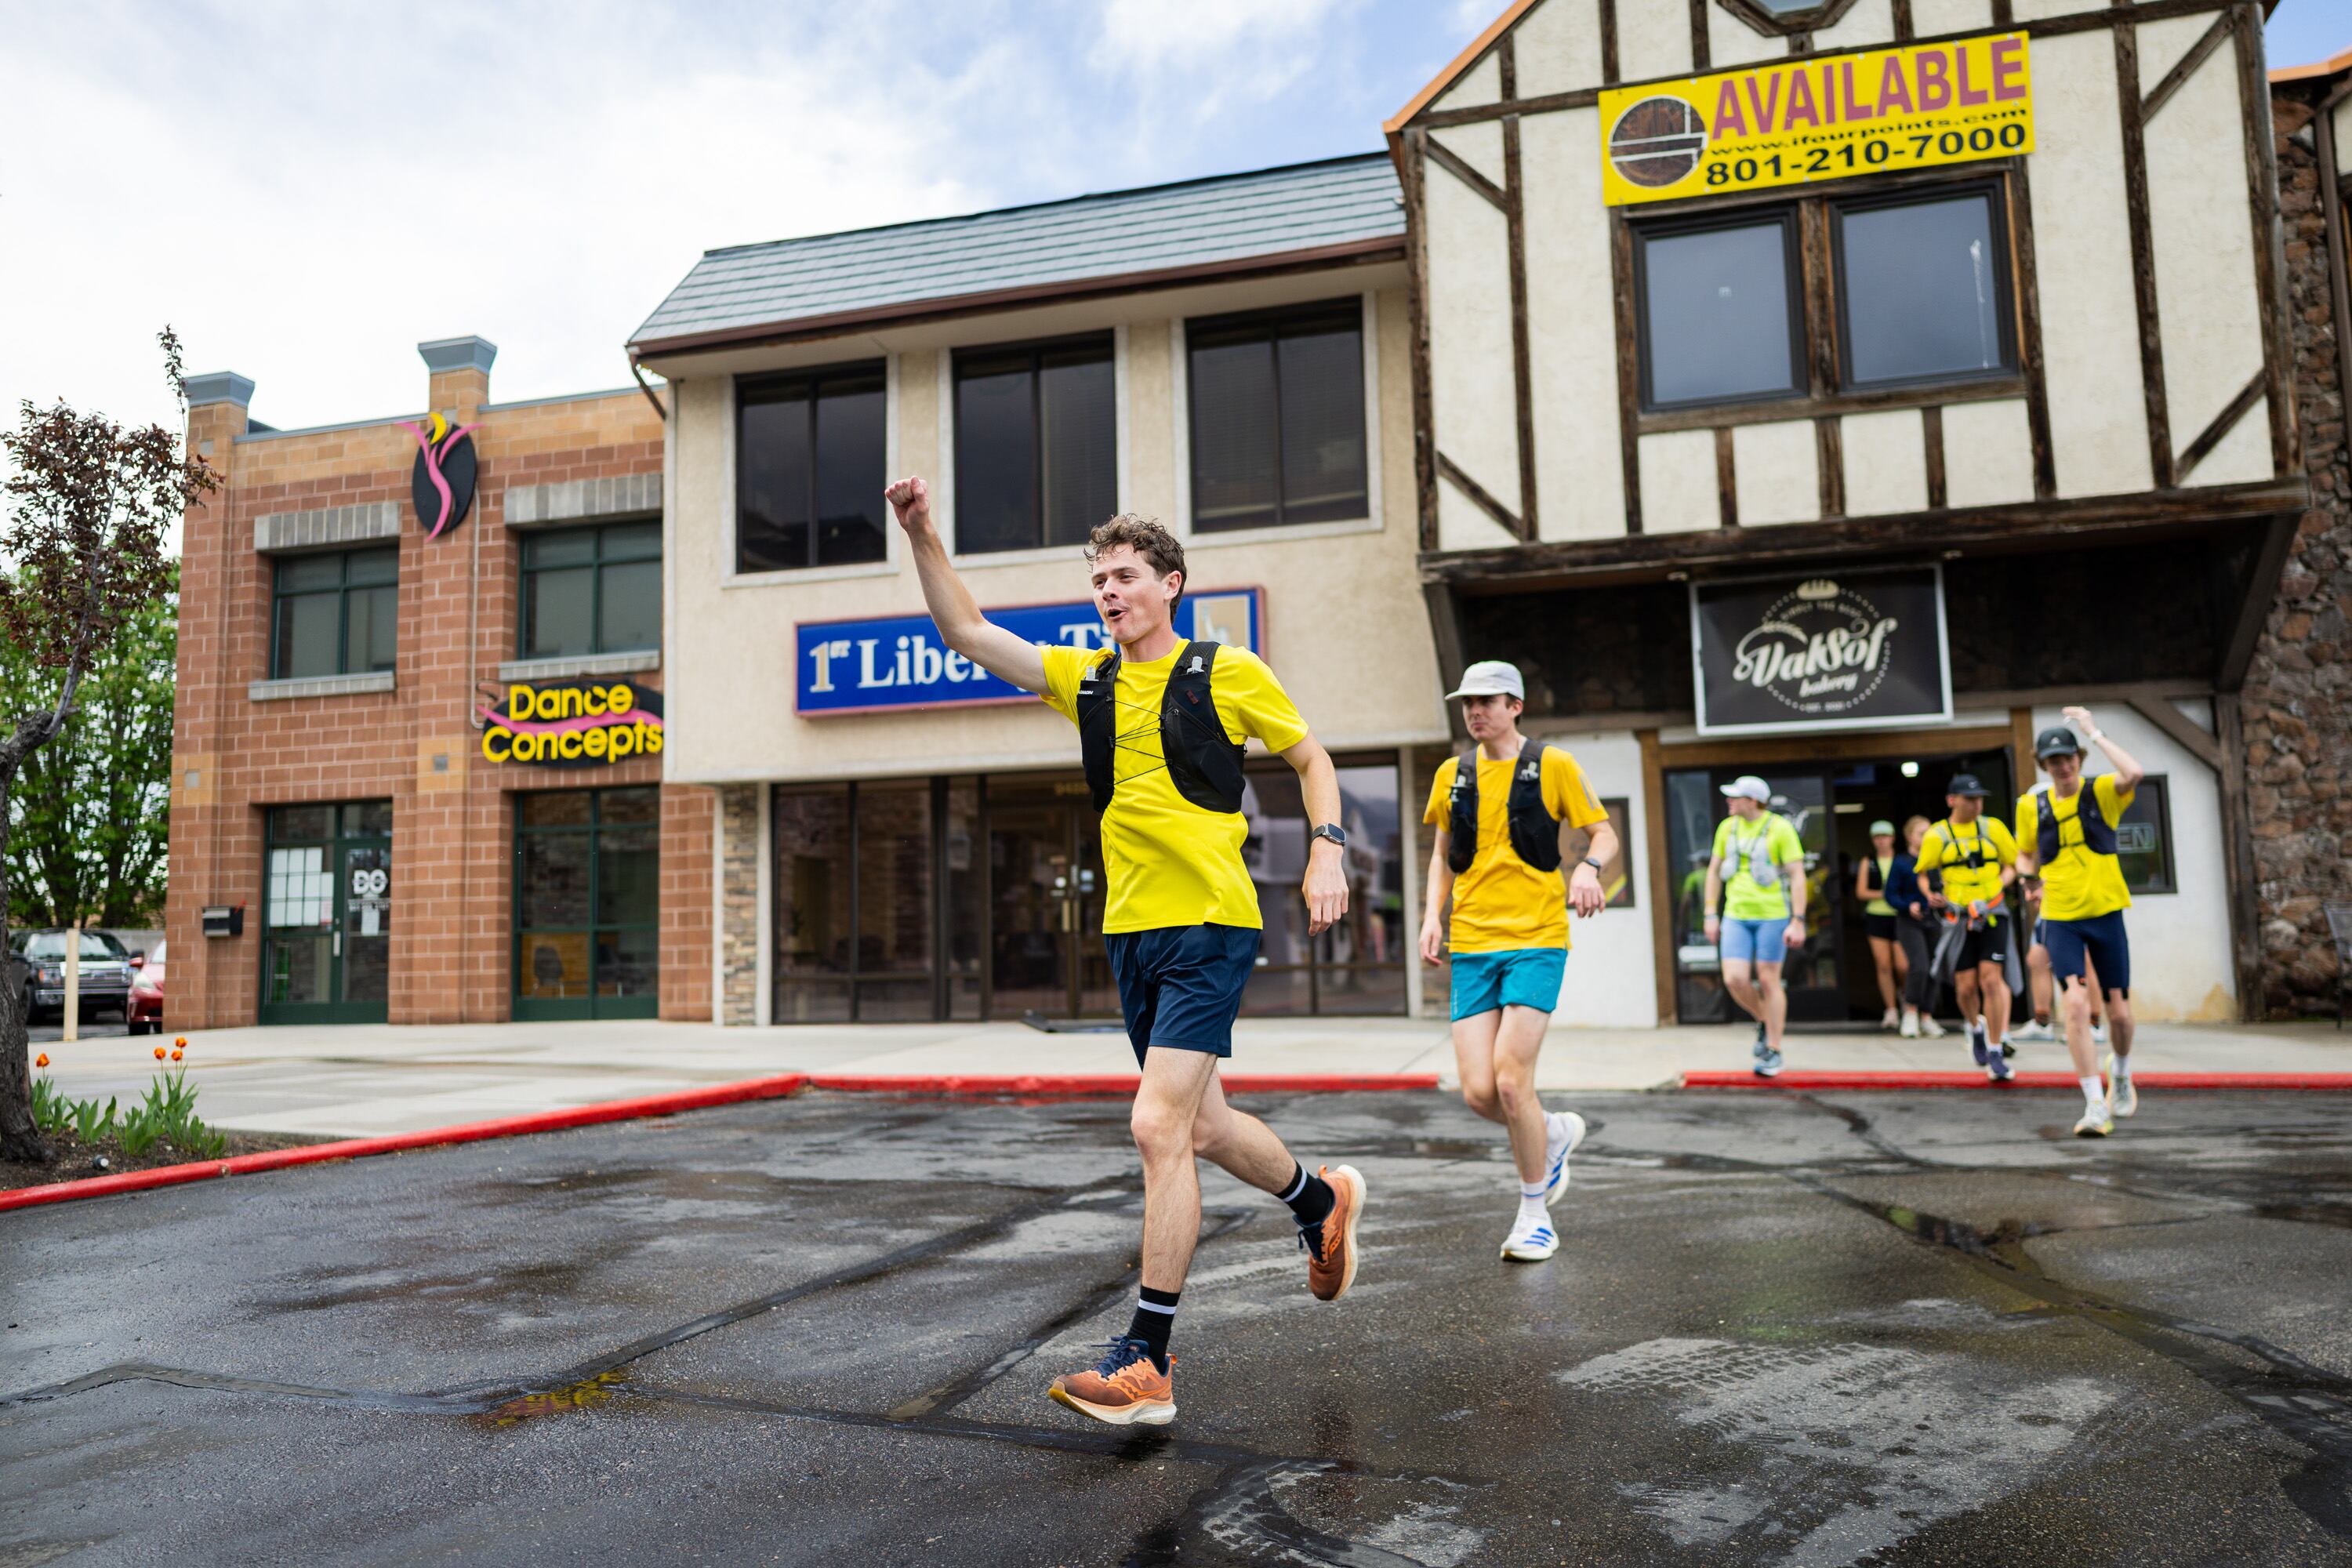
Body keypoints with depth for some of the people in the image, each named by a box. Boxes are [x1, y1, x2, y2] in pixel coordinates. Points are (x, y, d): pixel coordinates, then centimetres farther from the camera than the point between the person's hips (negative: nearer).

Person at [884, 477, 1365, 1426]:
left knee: (1158, 1126, -13)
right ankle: (1323, 1202, 45)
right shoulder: (1083, 679, 10)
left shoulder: (1228, 672, -1)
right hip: (1130, 931, 6)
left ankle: (1147, 1364, -4)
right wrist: (922, 535, -4)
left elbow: (1309, 757, 9)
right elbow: (964, 630, 7)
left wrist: (1327, 851, -5)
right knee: (1199, 1126, 16)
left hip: (1210, 927, -6)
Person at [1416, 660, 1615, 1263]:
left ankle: (1535, 1213, 9)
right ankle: (1556, 1132, 30)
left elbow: (1604, 832, 7)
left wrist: (1589, 866, -15)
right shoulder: (1452, 776, 12)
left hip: (1537, 940, -4)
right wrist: (1432, 914, 6)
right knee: (1479, 1092, -4)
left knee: (1511, 1080, -13)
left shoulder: (1553, 766, 1)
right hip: (1471, 946, 4)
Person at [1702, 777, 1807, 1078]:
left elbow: (1798, 876, -9)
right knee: (1734, 979, -6)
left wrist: (1798, 921, -14)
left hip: (1772, 916, -4)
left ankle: (1773, 1051, 13)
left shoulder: (1780, 828, -8)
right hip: (1736, 917, 4)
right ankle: (1764, 1022, 24)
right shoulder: (1727, 827, 7)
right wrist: (1711, 915, 10)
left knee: (1768, 980, 1)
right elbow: (1714, 871, 14)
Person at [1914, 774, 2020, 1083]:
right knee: (1966, 986, 1)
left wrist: (2000, 883, -6)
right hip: (1958, 917, 0)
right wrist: (1931, 894, -11)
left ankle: (1995, 1054, -2)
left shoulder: (1993, 828, 5)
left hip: (1992, 915, 0)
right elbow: (1924, 874, 10)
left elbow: (2013, 863, 13)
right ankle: (1975, 1027, 35)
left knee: (1992, 980, -11)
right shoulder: (1936, 836, 3)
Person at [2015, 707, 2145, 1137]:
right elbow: (2025, 855, 21)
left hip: (2106, 914, 0)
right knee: (2076, 1006, -16)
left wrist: (2095, 732, -18)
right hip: (2061, 920, 0)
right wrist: (2029, 876, -1)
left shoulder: (2102, 792, -2)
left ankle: (2120, 1071, 40)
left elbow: (2135, 774, -26)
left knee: (2119, 1012, 7)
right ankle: (2096, 1106, -12)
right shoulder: (2031, 806, 4)